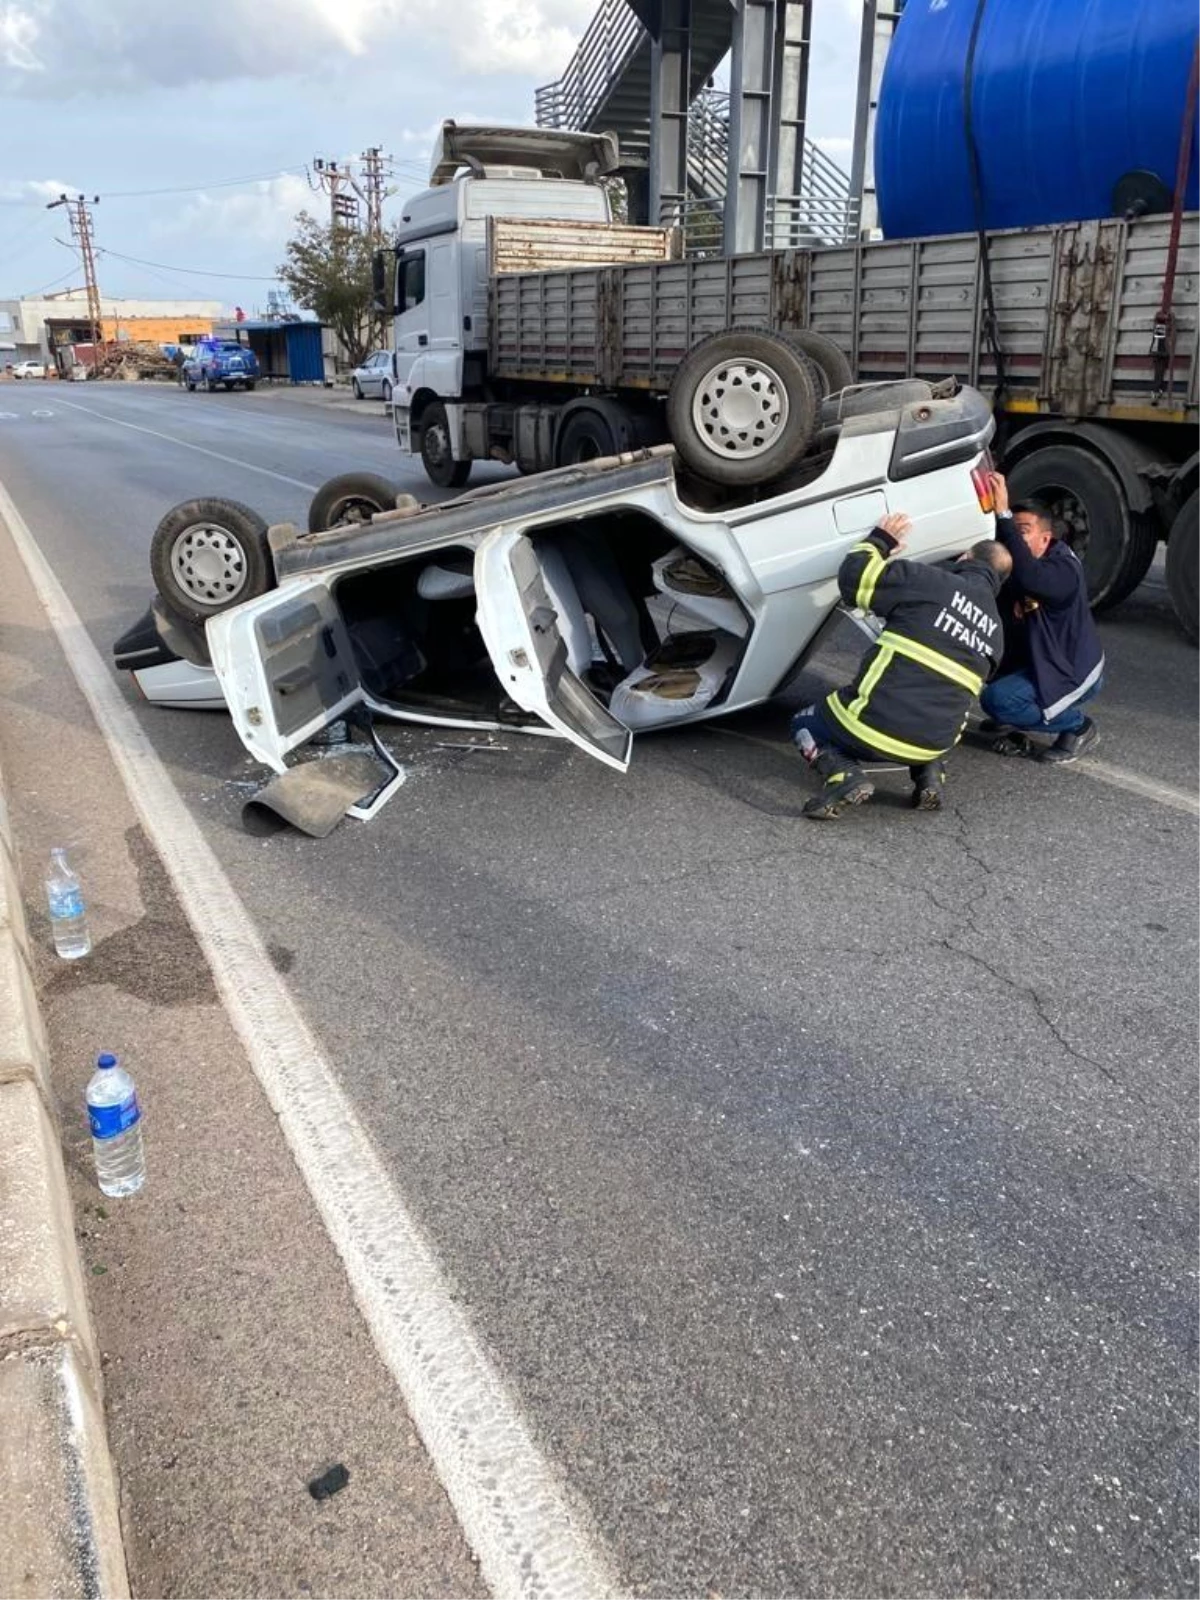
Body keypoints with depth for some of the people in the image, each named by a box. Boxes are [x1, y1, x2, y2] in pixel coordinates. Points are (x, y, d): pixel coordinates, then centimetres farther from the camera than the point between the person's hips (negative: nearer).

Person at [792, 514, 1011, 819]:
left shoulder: (931, 583, -6)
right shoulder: (995, 630, 14)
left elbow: (854, 578, -7)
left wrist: (878, 541, 12)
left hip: (874, 725, -6)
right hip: (934, 744, 6)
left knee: (805, 725, 21)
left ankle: (845, 775, -10)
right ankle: (928, 774, 13)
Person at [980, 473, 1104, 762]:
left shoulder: (1064, 569, -25)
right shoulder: (1012, 570, 1)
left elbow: (1028, 576, -46)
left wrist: (1003, 514, -48)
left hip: (1075, 672, -9)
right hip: (1034, 662, 9)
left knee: (996, 700, -27)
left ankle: (1078, 727, -4)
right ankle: (1013, 720, 16)